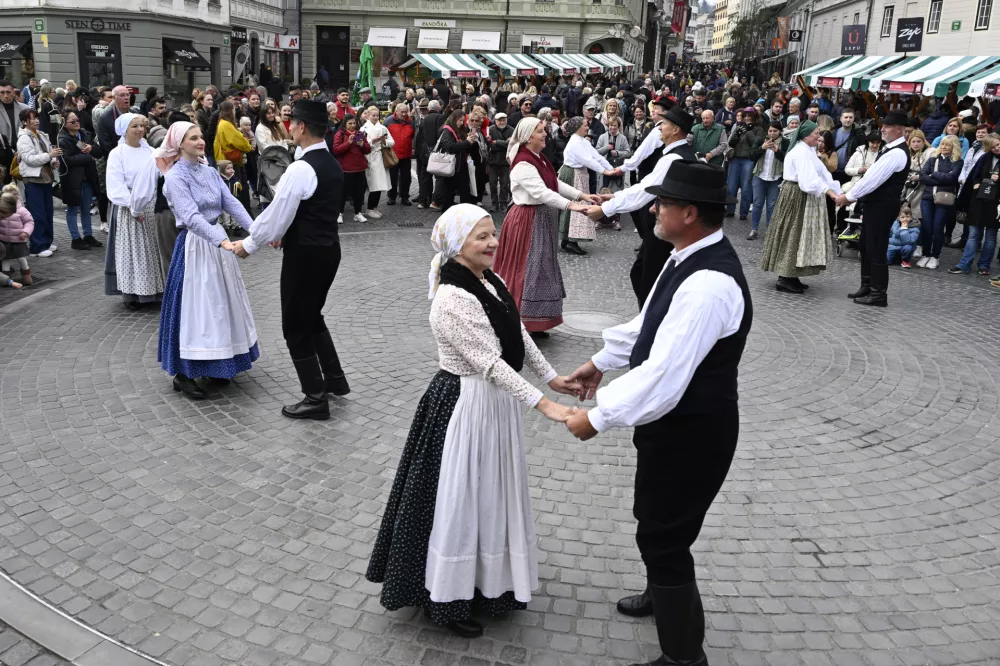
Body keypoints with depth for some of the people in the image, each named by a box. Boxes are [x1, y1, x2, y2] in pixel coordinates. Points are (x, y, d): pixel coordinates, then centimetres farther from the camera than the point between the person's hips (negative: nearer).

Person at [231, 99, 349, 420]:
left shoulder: (301, 168, -21)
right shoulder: (333, 165, 8)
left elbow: (277, 213, -17)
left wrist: (248, 245, -3)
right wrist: (285, 233, 24)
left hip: (305, 254, -9)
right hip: (328, 248, 9)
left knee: (296, 326, 4)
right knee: (312, 317, 24)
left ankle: (316, 398, 11)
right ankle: (335, 379, 30)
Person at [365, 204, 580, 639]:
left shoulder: (488, 281, 4)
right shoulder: (453, 298, -25)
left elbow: (519, 335, 12)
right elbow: (489, 362, -29)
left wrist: (551, 377, 12)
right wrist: (542, 404, -30)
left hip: (497, 401, 9)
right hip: (465, 406, -9)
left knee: (493, 494, 21)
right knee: (460, 498, 4)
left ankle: (489, 583, 40)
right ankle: (448, 598, 21)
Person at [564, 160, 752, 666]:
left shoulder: (709, 284, -32)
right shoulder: (689, 257, 0)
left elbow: (663, 377, -34)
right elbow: (651, 323, 15)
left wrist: (598, 418, -25)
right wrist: (601, 361, 19)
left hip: (692, 431, -10)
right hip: (676, 419, 10)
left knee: (662, 534, 4)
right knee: (658, 520, 29)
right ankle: (664, 594, 56)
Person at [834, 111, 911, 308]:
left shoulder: (896, 153, -19)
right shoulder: (891, 149, 14)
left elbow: (874, 179, -22)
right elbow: (873, 176, 15)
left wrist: (848, 196, -15)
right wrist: (852, 196, 7)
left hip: (883, 206, -10)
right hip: (876, 204, 10)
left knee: (876, 250, -5)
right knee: (866, 247, 15)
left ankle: (879, 295, 2)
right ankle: (867, 287, 25)